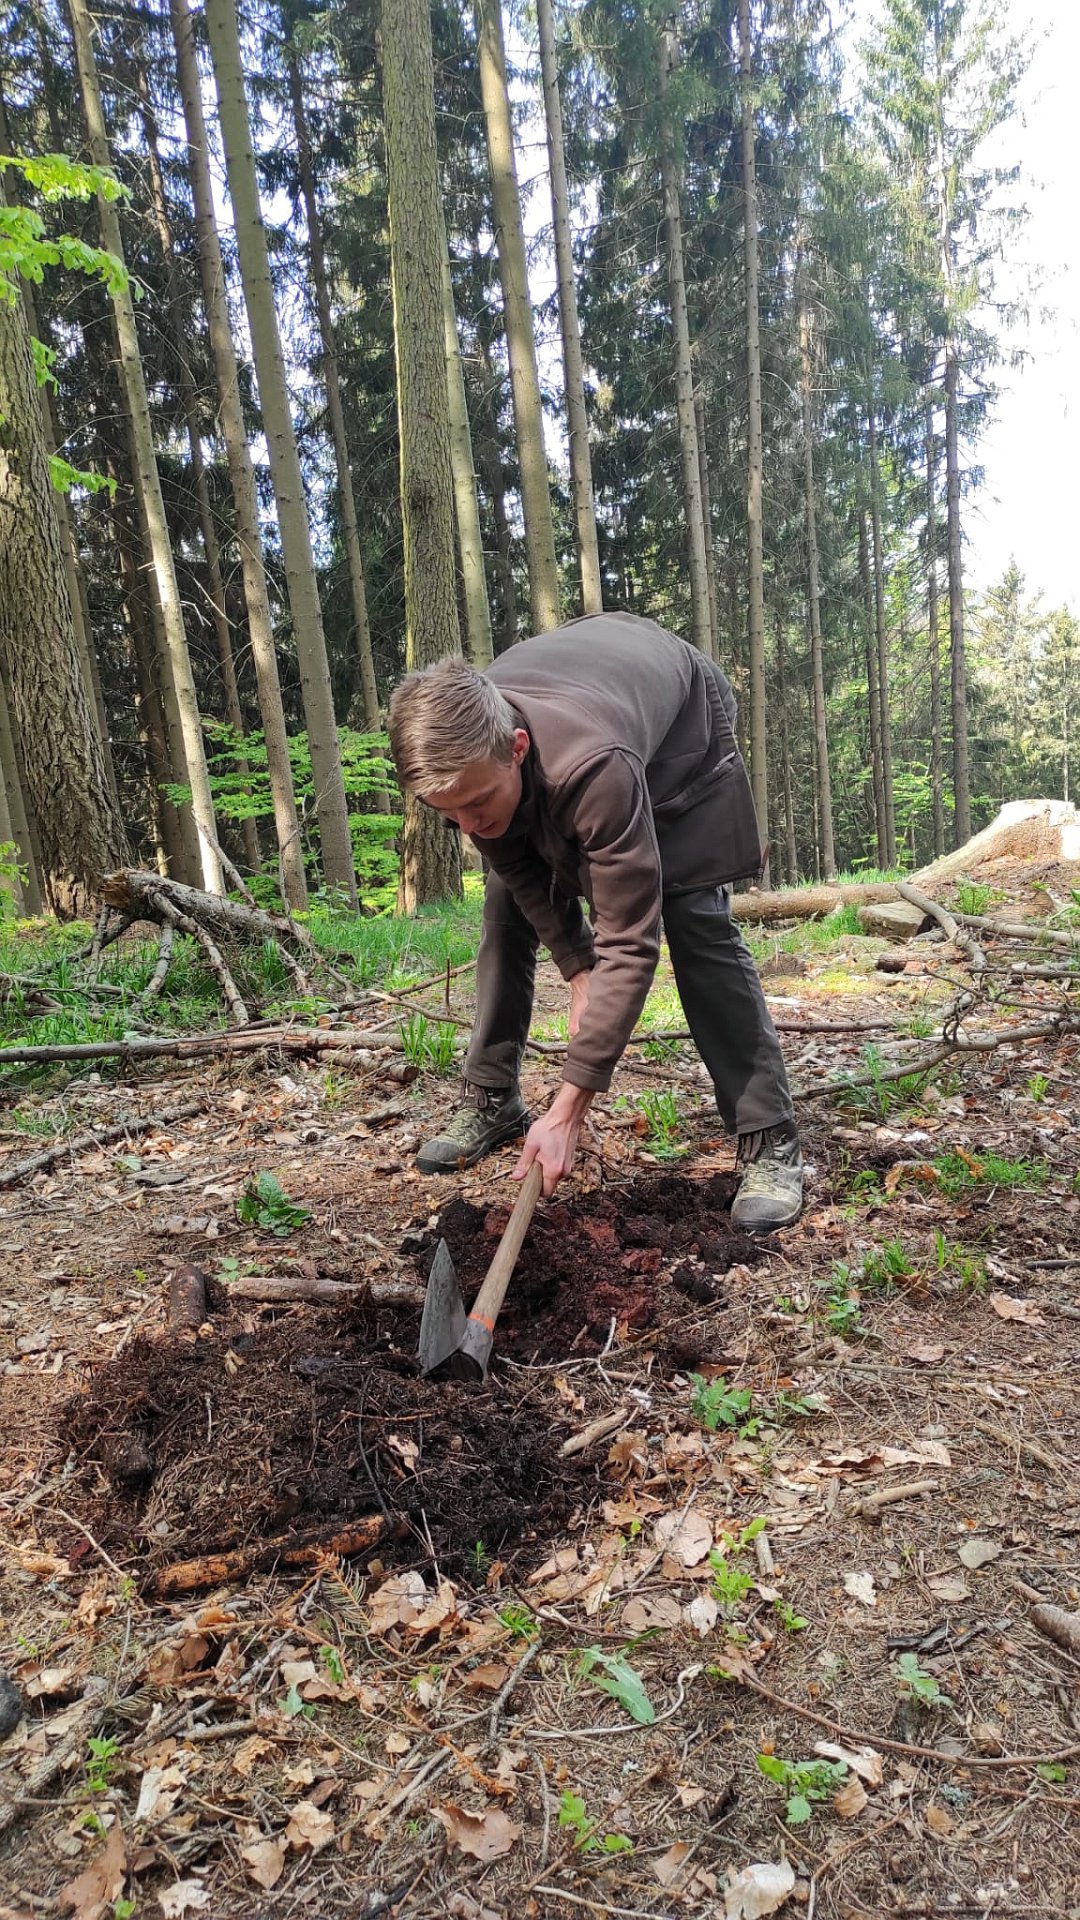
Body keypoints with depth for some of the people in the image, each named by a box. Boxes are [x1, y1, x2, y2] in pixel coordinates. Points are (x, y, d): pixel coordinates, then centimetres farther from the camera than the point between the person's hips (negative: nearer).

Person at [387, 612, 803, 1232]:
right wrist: (579, 970, -17)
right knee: (507, 908, -3)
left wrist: (568, 1111, -43)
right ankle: (493, 1101, 12)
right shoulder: (464, 751, -30)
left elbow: (630, 944, -44)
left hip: (681, 734, -5)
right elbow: (524, 868, -11)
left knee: (698, 924, -18)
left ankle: (771, 1143, -9)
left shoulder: (594, 764, -48)